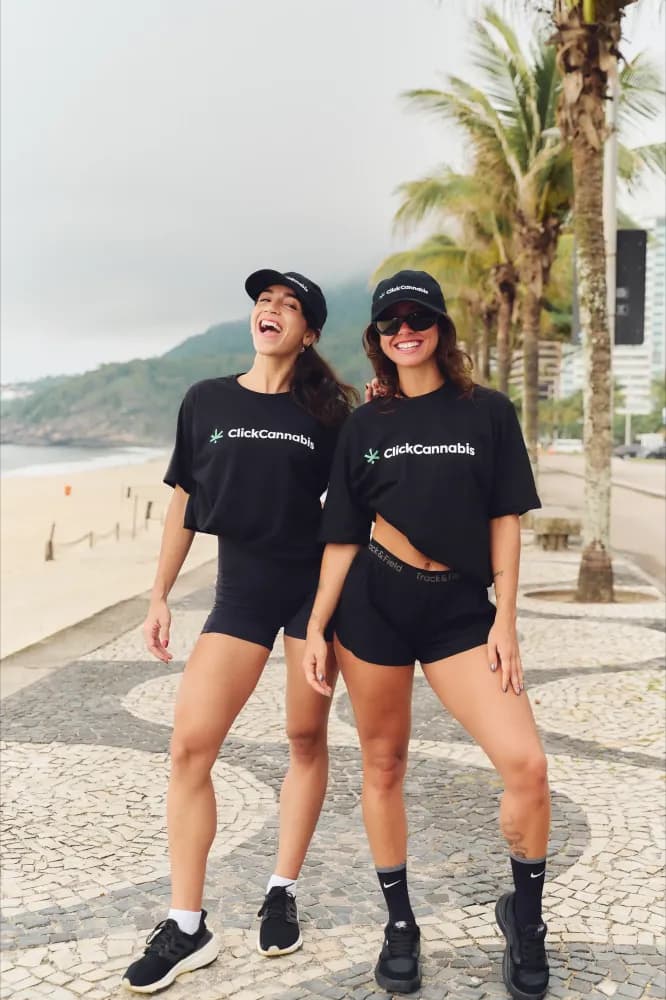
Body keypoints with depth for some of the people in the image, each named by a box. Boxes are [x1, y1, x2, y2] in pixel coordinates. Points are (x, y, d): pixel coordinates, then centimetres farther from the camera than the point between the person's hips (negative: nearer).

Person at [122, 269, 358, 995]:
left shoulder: (326, 410, 1)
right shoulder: (206, 401, 4)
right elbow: (184, 504, 8)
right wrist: (159, 597, 6)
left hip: (315, 585, 0)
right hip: (240, 587, 1)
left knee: (306, 737, 7)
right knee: (189, 745, -8)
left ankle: (282, 894, 25)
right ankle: (187, 926, 4)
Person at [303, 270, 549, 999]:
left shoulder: (487, 412, 4)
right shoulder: (364, 426, 7)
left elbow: (504, 521, 2)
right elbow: (343, 535, 6)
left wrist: (505, 619, -5)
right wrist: (316, 628, 2)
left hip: (460, 606, -1)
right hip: (373, 601, 1)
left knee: (526, 764, -12)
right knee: (382, 766, 8)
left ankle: (525, 914, 14)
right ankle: (399, 924, 28)